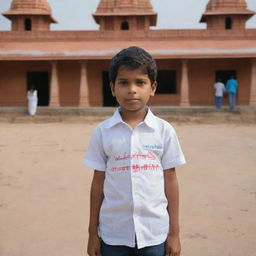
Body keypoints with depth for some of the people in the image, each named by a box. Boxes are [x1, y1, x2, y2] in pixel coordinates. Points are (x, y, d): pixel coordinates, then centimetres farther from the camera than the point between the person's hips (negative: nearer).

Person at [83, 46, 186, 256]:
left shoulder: (164, 131, -4)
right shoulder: (102, 132, -4)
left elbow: (170, 180, 0)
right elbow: (98, 182, 1)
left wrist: (174, 232, 3)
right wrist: (93, 232, 5)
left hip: (154, 232, 0)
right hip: (114, 233, 0)